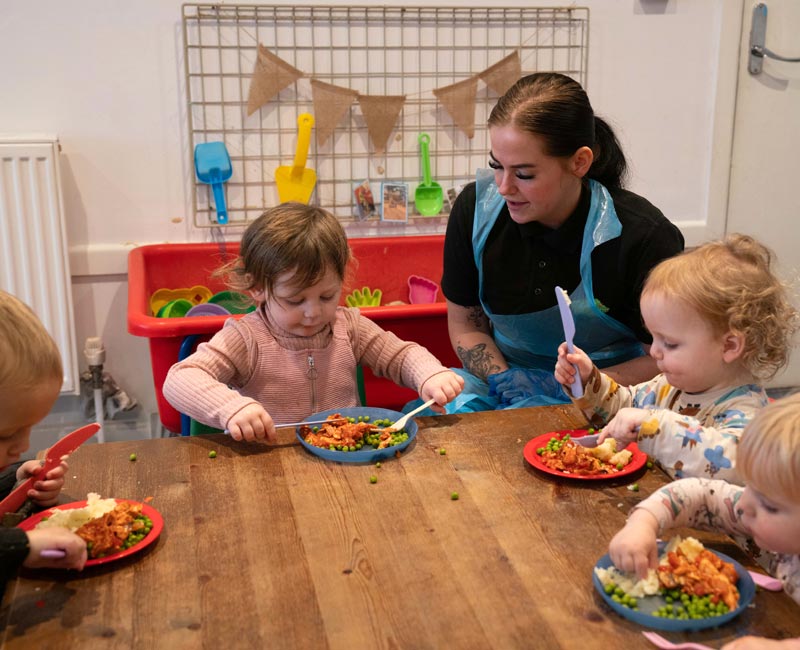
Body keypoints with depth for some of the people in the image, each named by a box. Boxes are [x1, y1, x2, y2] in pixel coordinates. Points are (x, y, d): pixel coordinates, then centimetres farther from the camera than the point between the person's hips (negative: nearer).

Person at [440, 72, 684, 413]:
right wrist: (503, 380, -14)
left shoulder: (643, 236, -19)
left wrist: (567, 386, -18)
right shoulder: (475, 208, -9)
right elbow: (465, 324, 5)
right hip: (508, 374, 5)